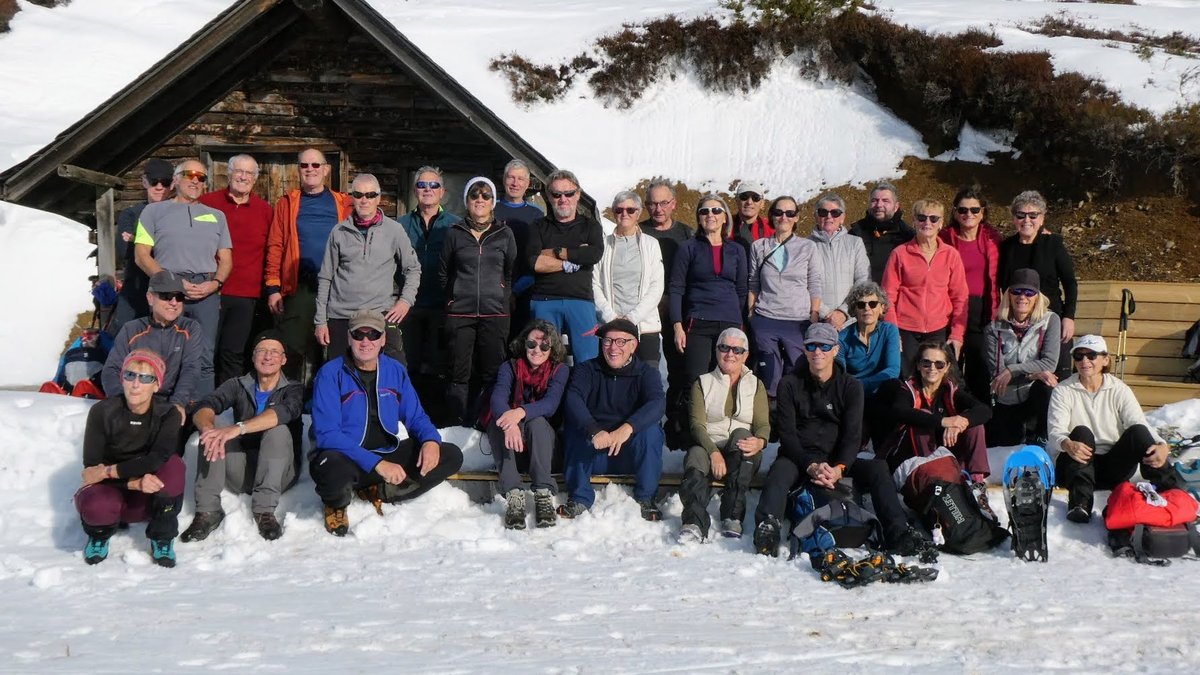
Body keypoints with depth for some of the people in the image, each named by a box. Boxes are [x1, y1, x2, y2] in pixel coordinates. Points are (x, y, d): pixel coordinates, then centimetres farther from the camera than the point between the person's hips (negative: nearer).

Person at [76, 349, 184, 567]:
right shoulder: (102, 412, -13)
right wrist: (134, 483, -32)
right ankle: (100, 534, 5)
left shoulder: (168, 415, -13)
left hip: (152, 497, 1)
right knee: (96, 507, -36)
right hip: (111, 490, -1)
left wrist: (108, 471, -28)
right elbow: (91, 468, -17)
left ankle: (162, 539, -8)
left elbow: (159, 457, -31)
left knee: (174, 465, -30)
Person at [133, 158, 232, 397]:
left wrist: (215, 283, -4)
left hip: (207, 291, 2)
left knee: (204, 359, -2)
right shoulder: (155, 211, 14)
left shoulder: (217, 216, 23)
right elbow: (141, 255, 4)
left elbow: (226, 259, 17)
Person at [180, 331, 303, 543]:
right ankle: (207, 511, -24)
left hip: (279, 474, -3)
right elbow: (203, 409, -13)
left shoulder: (293, 390, -3)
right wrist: (208, 427, -38)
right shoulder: (238, 385, 6)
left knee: (279, 431, -28)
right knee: (212, 434, -19)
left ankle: (264, 511, -28)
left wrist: (238, 428, -43)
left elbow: (284, 411, -28)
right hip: (242, 473, 3)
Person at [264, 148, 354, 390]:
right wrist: (273, 288, -5)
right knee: (292, 350, 1)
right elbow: (275, 246, 3)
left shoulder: (343, 204, 9)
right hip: (298, 288, 0)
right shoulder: (287, 203, 9)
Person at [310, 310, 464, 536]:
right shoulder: (331, 373, -10)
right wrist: (376, 464, -28)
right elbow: (327, 433, -18)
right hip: (346, 458, -5)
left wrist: (430, 440, -12)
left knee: (452, 456, -8)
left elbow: (415, 416, 13)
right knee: (334, 470, -41)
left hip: (389, 453, 5)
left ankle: (379, 492, -6)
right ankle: (336, 503, -2)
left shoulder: (395, 370, 6)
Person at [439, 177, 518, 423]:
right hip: (460, 313, 0)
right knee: (459, 374, -1)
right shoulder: (455, 233, 7)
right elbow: (443, 273, 16)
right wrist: (456, 296, 12)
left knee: (492, 373, 1)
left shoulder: (505, 234, 7)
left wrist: (502, 296, 6)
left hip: (495, 313, 0)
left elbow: (512, 273, 13)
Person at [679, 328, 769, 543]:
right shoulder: (703, 383, 14)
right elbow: (697, 424, -1)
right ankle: (695, 523, -55)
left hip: (743, 455, 0)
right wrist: (713, 452, -21)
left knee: (741, 434, -34)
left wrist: (760, 441, -22)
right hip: (708, 447, 0)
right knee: (696, 454, -35)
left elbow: (763, 424, 4)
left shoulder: (755, 385, 17)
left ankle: (733, 516, -38)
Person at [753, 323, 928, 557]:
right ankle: (767, 529, -52)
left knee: (877, 468, -24)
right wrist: (811, 466, -23)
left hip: (837, 460, 2)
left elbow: (851, 436, -3)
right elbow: (787, 434, -5)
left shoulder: (851, 387, 6)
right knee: (779, 473, -35)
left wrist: (838, 468, -24)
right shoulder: (790, 384, 3)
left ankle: (899, 534, -31)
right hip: (798, 457, -1)